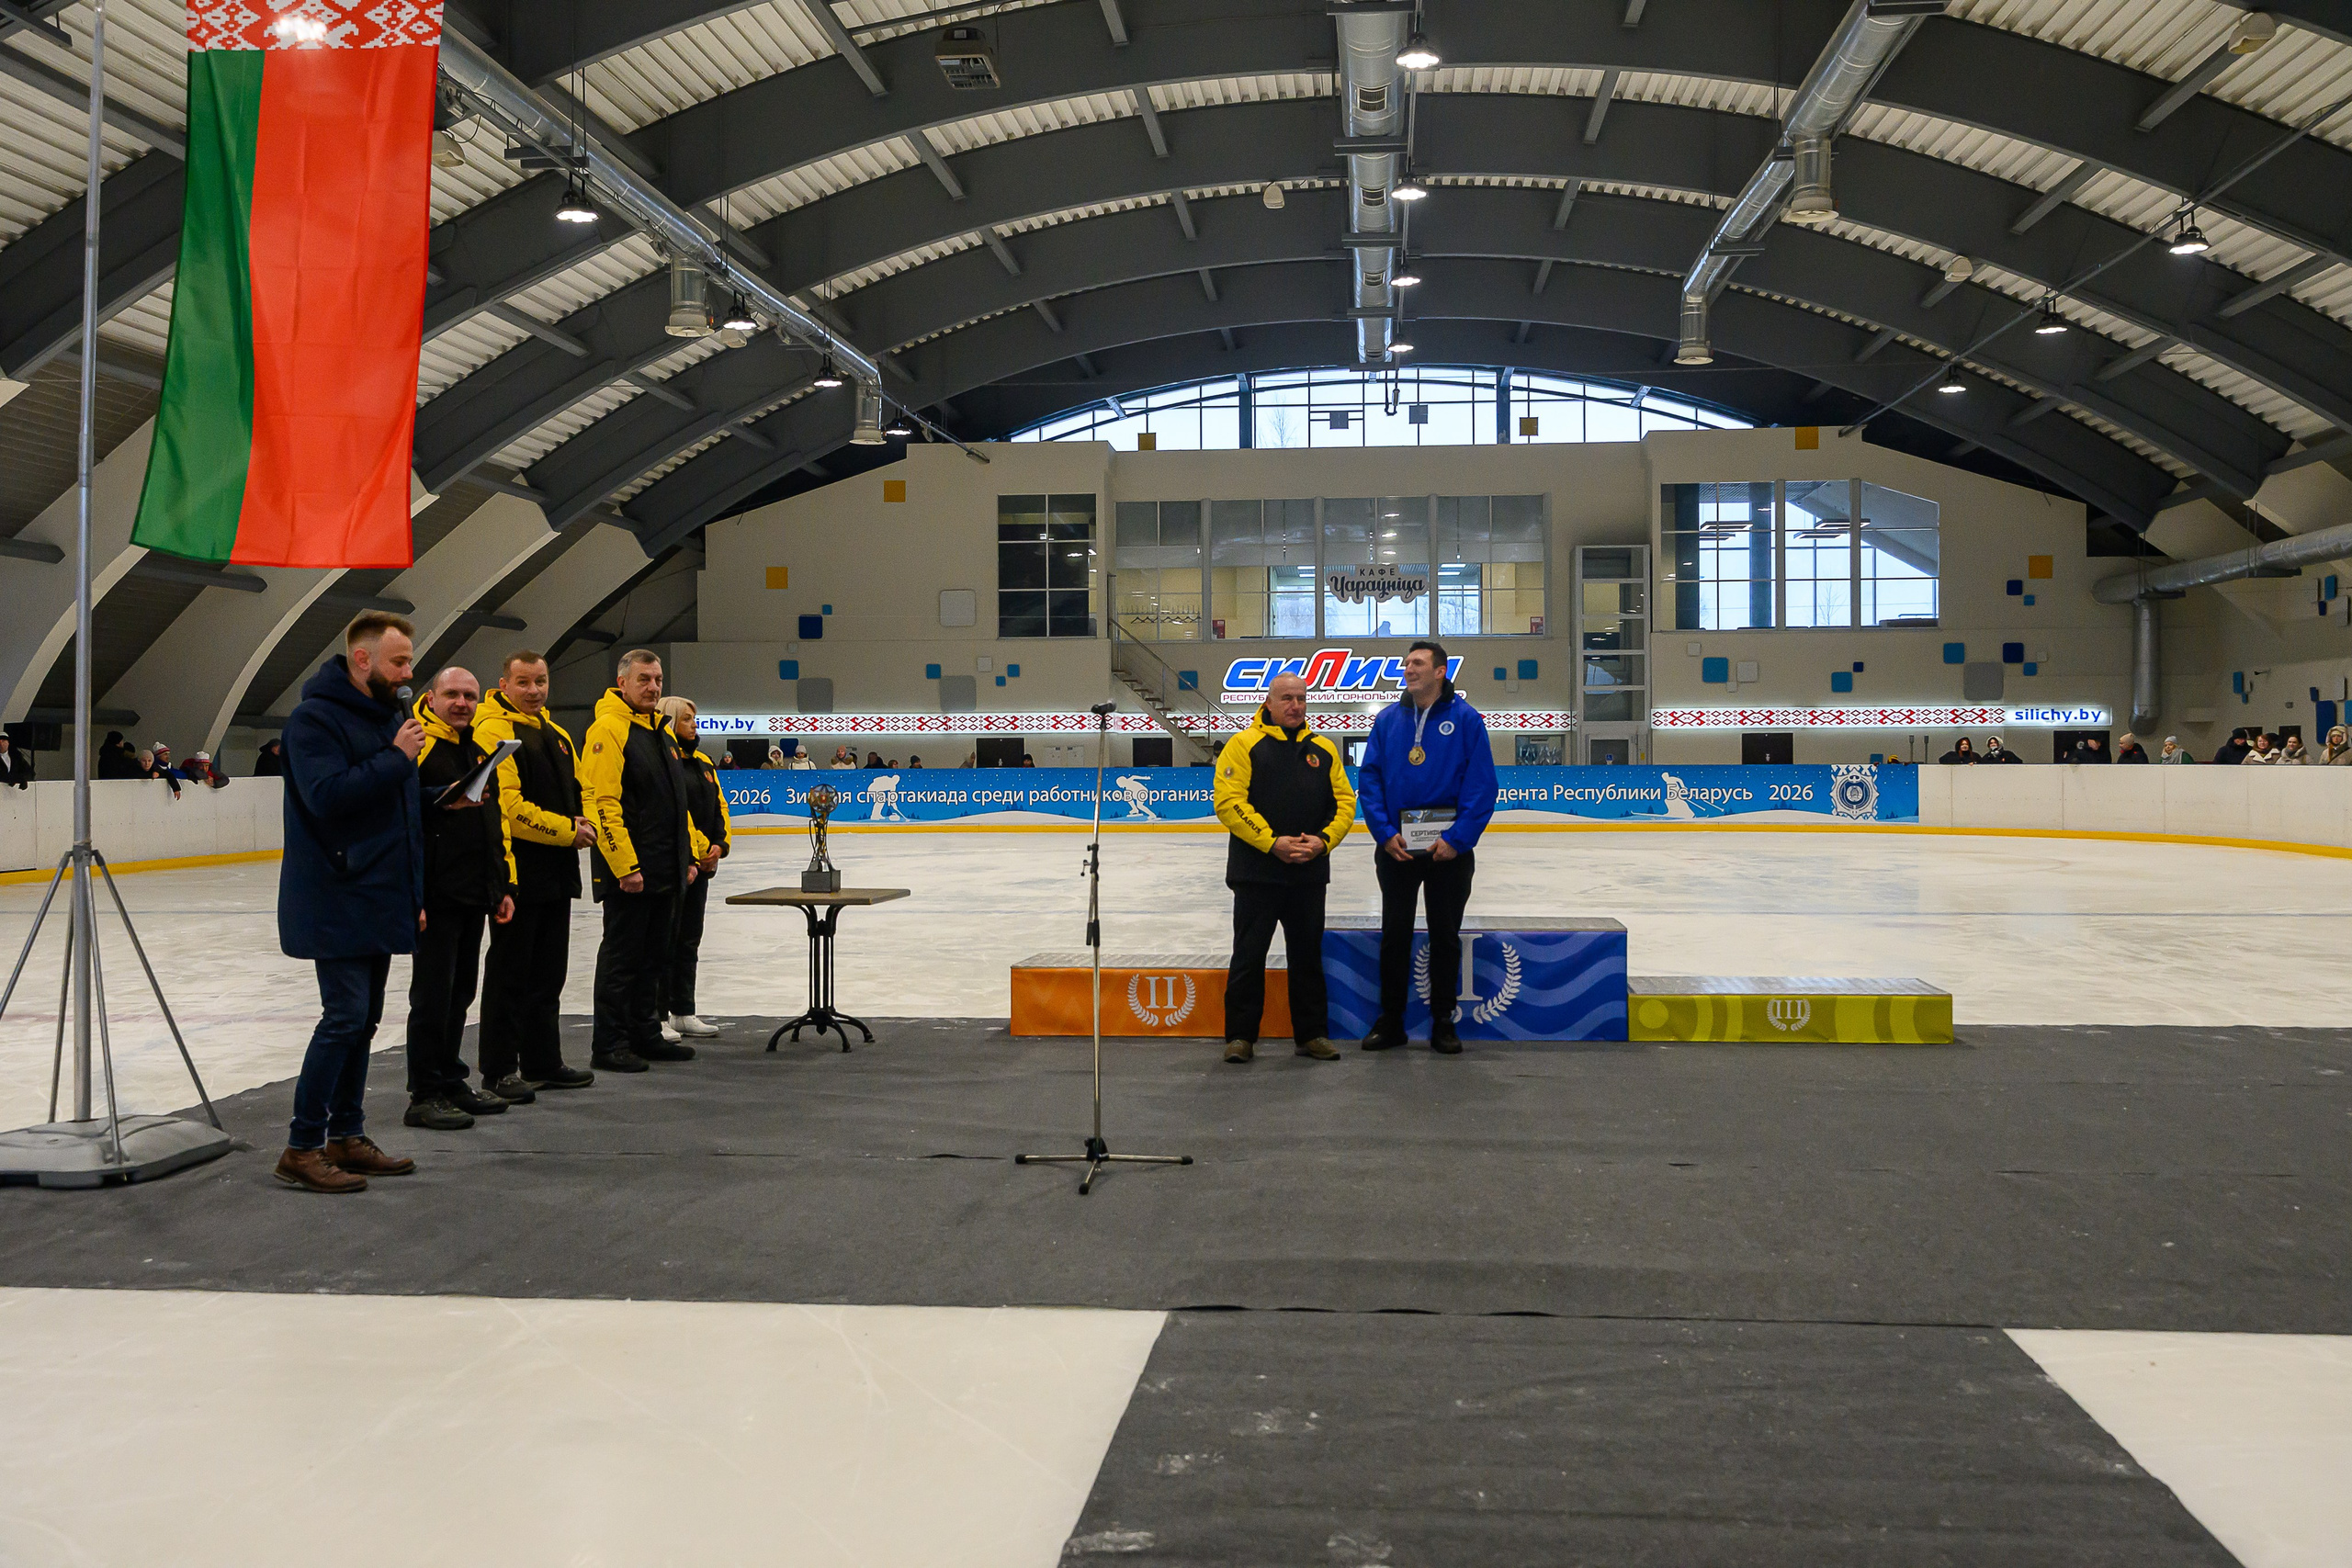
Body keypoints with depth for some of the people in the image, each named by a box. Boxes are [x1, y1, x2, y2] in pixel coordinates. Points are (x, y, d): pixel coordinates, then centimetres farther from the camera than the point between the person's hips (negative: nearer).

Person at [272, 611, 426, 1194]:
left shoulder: (390, 717, 16)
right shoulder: (315, 717, -11)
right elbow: (326, 796, -25)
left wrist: (415, 895, 19)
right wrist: (395, 759, -20)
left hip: (379, 901, 9)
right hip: (336, 904, -9)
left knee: (363, 1020, 11)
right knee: (344, 1018, -10)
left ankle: (347, 1135, 19)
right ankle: (302, 1149, -2)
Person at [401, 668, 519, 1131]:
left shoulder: (480, 749, 20)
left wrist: (504, 884, 21)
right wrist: (442, 800, -28)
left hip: (475, 894, 8)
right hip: (435, 894, -8)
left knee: (460, 992, 14)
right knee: (433, 993, -3)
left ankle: (450, 1081, 24)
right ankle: (426, 1095, 4)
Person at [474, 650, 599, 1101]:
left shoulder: (555, 733, 16)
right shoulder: (493, 731, -12)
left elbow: (577, 789, 21)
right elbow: (506, 804, -21)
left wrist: (584, 824, 0)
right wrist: (565, 829, -17)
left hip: (556, 873, 9)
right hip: (518, 873, -9)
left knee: (548, 974, 16)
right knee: (510, 974, -1)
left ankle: (543, 1063, 26)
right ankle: (499, 1070, 7)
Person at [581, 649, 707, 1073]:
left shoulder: (661, 732, 16)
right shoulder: (608, 730, -12)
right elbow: (602, 804, -19)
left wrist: (689, 855, 17)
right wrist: (625, 865, -22)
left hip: (666, 872, 9)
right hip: (629, 873, -9)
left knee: (654, 958, 15)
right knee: (621, 957, -1)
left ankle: (646, 1035, 25)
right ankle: (609, 1045, 7)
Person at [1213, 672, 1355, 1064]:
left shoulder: (1324, 750, 10)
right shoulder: (1243, 745, -4)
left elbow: (1344, 802, 9)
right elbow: (1228, 802, -13)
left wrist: (1322, 840, -9)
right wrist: (1272, 842, -18)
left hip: (1310, 875, 4)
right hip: (1256, 873, -4)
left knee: (1308, 955, 11)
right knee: (1249, 955, 2)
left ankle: (1312, 1034, 22)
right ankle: (1240, 1036, 12)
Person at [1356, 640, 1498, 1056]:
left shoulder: (1465, 719, -5)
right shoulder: (1388, 719, 3)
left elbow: (1482, 785, -8)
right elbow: (1369, 777, 2)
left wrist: (1457, 838, -15)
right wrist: (1385, 833, -9)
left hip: (1449, 849, -2)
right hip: (1397, 847, 2)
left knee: (1445, 935, 8)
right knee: (1394, 934, 9)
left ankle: (1443, 1023, 18)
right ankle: (1390, 1020, 19)